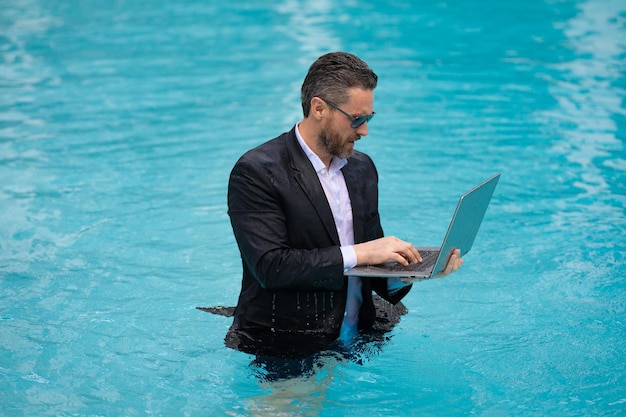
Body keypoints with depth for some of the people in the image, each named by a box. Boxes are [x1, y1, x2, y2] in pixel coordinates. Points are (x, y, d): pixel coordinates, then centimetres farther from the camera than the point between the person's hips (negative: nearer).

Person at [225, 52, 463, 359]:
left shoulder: (362, 168, 13)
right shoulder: (256, 172, -10)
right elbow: (269, 266, -20)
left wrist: (416, 267, -5)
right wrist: (357, 253, -20)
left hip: (353, 345, 7)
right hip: (284, 353, -7)